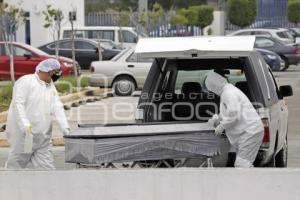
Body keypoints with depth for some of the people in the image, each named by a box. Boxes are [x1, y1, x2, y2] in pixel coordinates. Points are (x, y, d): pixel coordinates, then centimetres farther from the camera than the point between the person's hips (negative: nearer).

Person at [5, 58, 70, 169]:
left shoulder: (51, 87, 15)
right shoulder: (25, 81, -8)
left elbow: (58, 108, 7)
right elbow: (18, 104, -16)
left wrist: (66, 129, -6)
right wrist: (25, 125, -27)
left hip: (42, 137, 7)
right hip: (23, 134, -7)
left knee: (46, 167, 3)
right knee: (17, 164, 1)